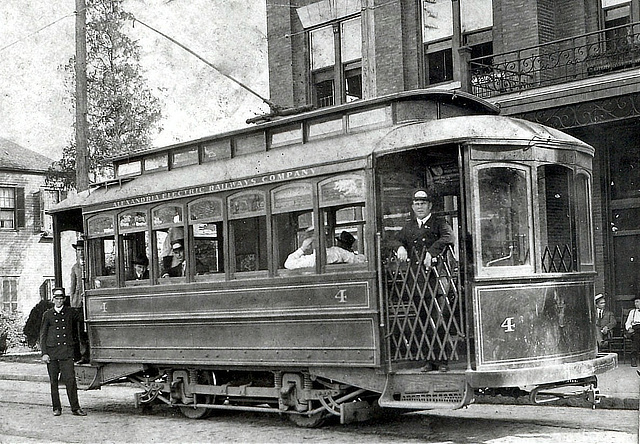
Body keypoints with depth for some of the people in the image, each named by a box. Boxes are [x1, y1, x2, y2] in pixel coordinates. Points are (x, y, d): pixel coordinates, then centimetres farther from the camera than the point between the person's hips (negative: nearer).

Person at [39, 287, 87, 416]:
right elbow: (42, 335, 6)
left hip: (67, 351, -1)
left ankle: (75, 408, -3)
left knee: (70, 379, -8)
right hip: (51, 351, 1)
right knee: (53, 381, 4)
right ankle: (56, 408, 14)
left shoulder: (71, 312, 7)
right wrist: (44, 353, -1)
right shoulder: (48, 315, 6)